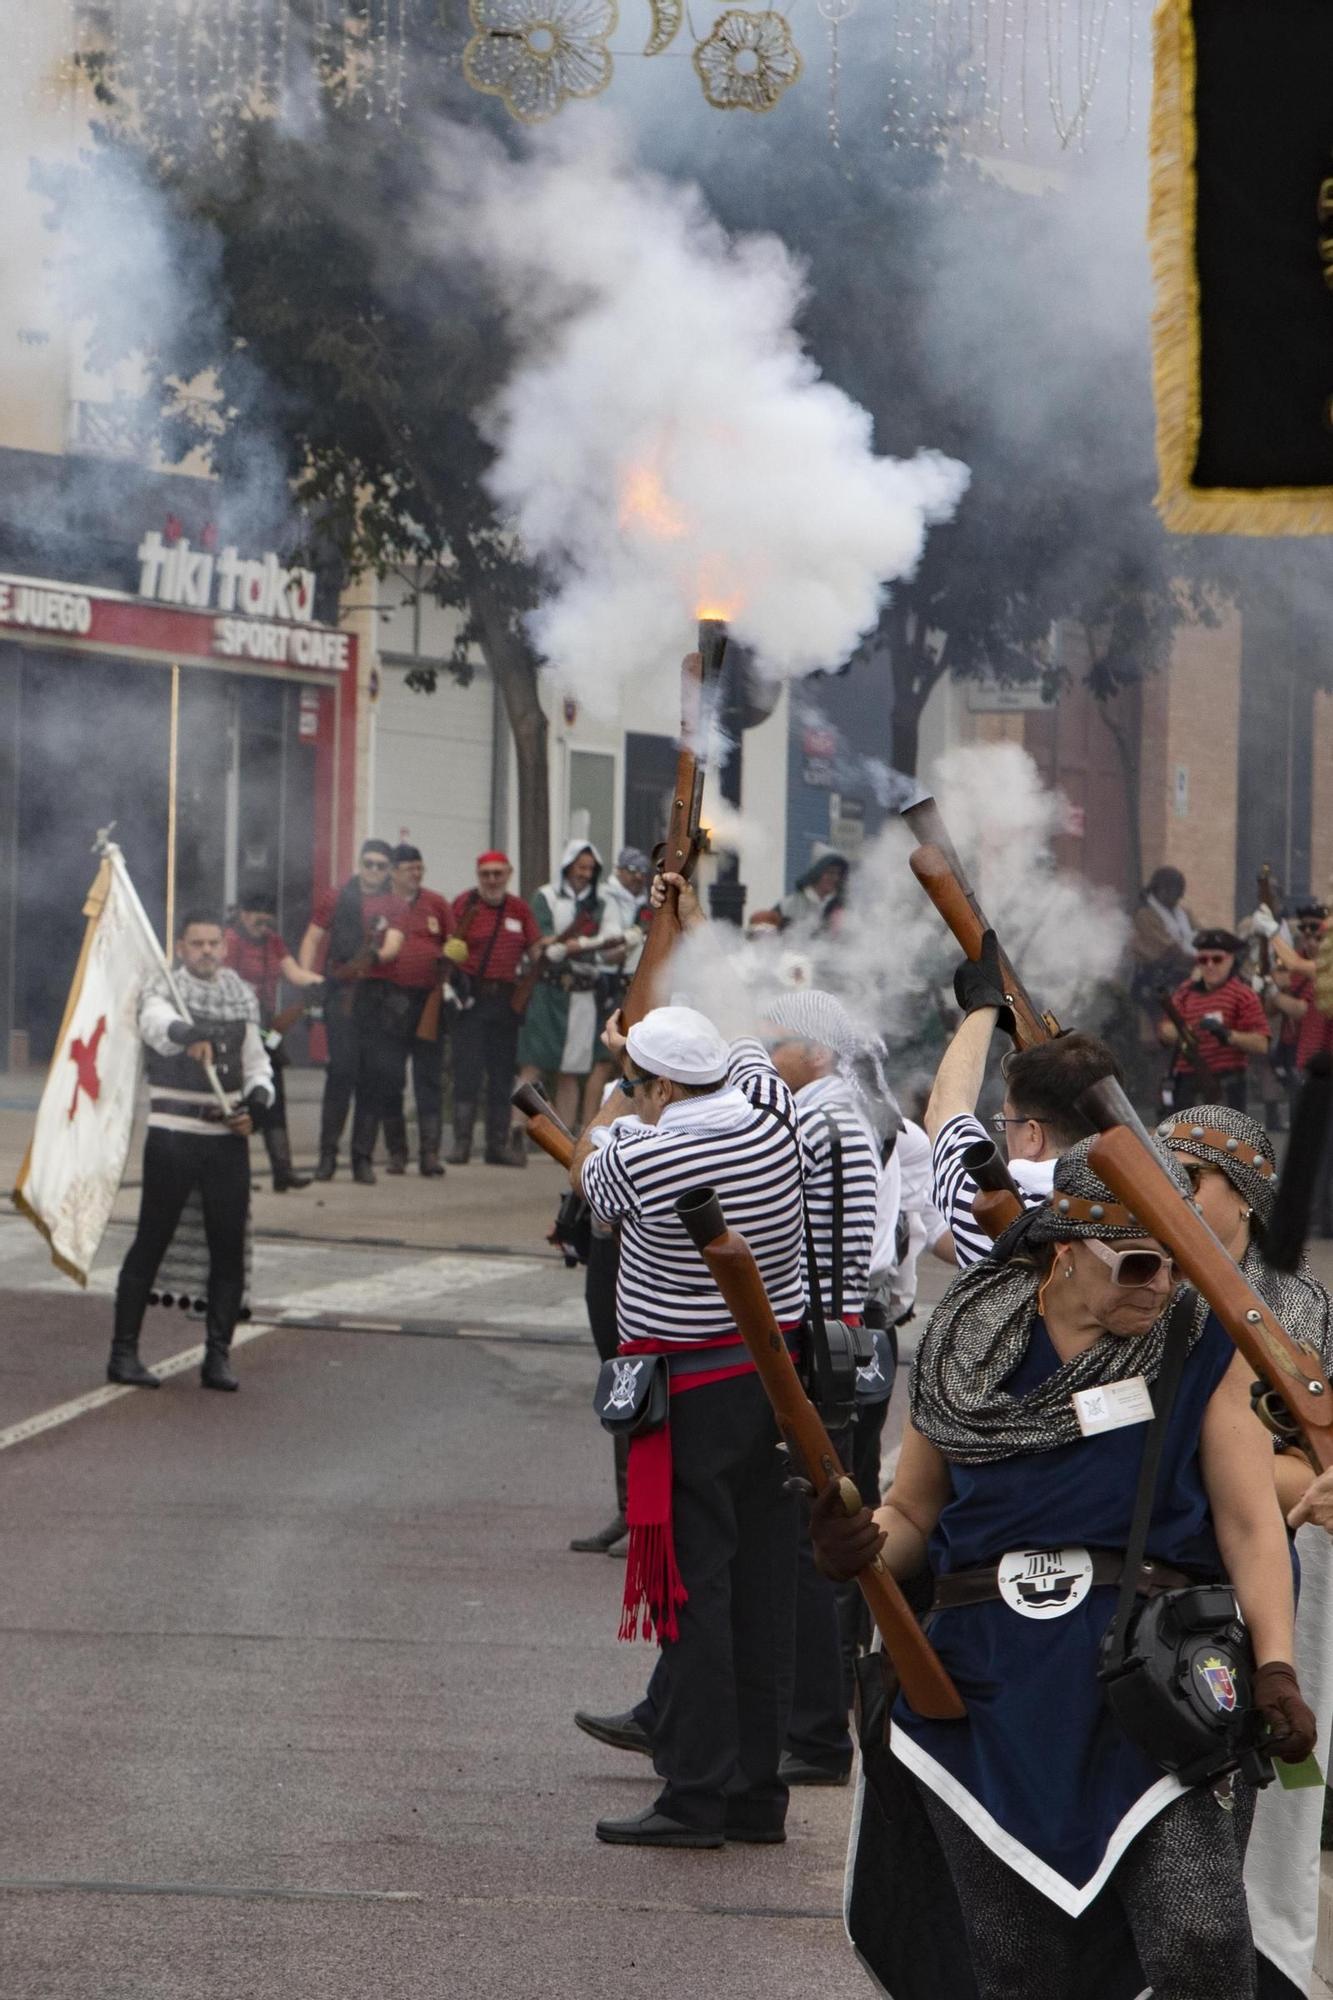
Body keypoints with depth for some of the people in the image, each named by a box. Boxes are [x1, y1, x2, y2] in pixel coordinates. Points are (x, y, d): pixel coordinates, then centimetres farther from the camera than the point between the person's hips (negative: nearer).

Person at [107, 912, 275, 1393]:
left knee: (229, 1247, 2)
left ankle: (218, 1354, 10)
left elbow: (256, 1062, 20)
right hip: (172, 1136, -5)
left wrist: (256, 1100, -2)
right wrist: (190, 1036, -52)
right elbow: (157, 1023, -30)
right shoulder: (163, 992, -6)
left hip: (228, 1138, 5)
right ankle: (124, 1351, 3)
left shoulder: (242, 997, 11)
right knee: (151, 1242, -2)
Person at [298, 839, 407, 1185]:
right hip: (342, 991, -2)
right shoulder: (335, 899, 10)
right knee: (342, 1068, -12)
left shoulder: (395, 907, 10)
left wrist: (376, 954, -27)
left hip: (378, 995, 2)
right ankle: (328, 1153, -6)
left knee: (377, 1074, -1)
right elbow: (312, 939, 10)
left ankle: (363, 1157, 6)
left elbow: (393, 945, -4)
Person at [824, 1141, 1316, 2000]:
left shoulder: (1203, 1350, 2)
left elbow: (1251, 1522, -2)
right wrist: (862, 1546, -8)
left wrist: (1275, 1666, -15)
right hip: (991, 1687, 2)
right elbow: (914, 1513, 15)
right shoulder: (971, 1347, 8)